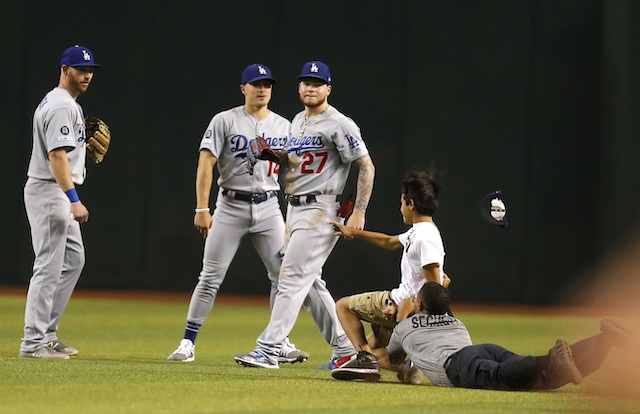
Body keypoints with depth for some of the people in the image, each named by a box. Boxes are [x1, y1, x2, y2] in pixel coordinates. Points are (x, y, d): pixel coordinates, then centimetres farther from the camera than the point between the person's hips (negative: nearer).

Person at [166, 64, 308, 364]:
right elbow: (205, 164, -8)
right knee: (211, 277, -3)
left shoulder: (283, 126, 9)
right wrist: (202, 209, -15)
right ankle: (188, 343, 2)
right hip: (231, 206, -3)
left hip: (268, 207, 3)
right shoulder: (225, 121, -3)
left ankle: (281, 344, 9)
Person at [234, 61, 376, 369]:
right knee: (310, 283, 12)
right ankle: (344, 350, 20)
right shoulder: (298, 121, 15)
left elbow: (366, 166, -12)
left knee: (293, 278, -14)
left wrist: (359, 212, -18)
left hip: (320, 210, -10)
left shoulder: (339, 124, -11)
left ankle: (268, 350, -19)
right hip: (295, 207, 10)